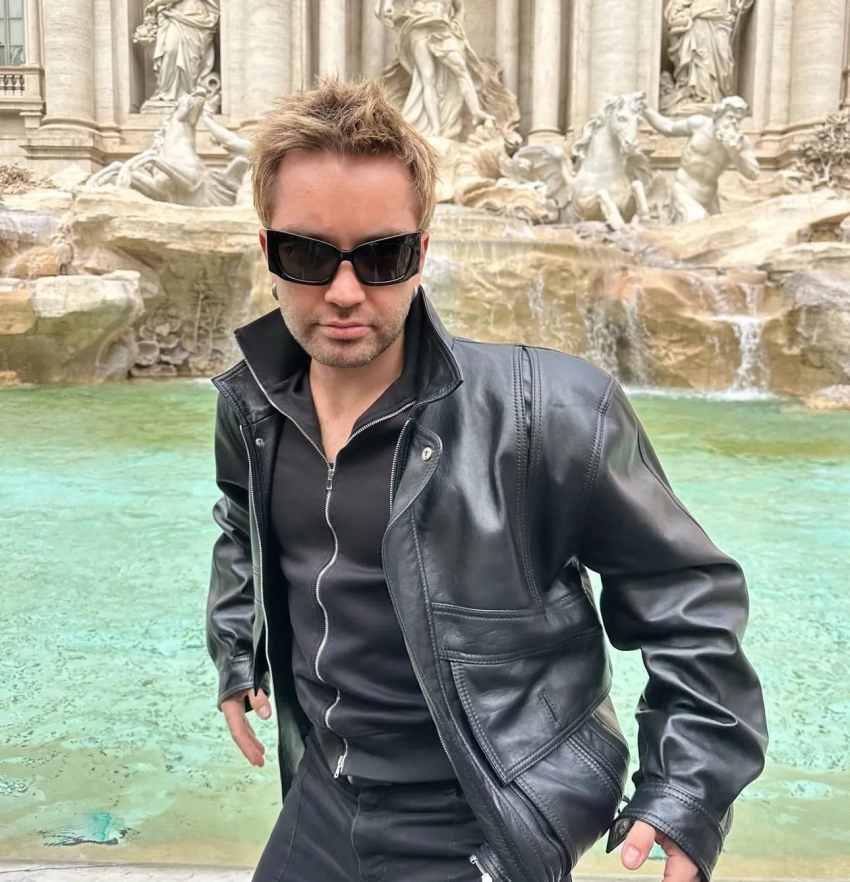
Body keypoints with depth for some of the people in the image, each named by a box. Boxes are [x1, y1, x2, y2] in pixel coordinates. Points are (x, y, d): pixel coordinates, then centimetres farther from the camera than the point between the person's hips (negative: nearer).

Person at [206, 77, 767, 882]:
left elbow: (686, 598, -12)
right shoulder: (249, 403, -5)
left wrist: (686, 794, -12)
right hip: (320, 797, 6)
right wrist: (236, 655, 16)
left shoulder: (547, 413, -24)